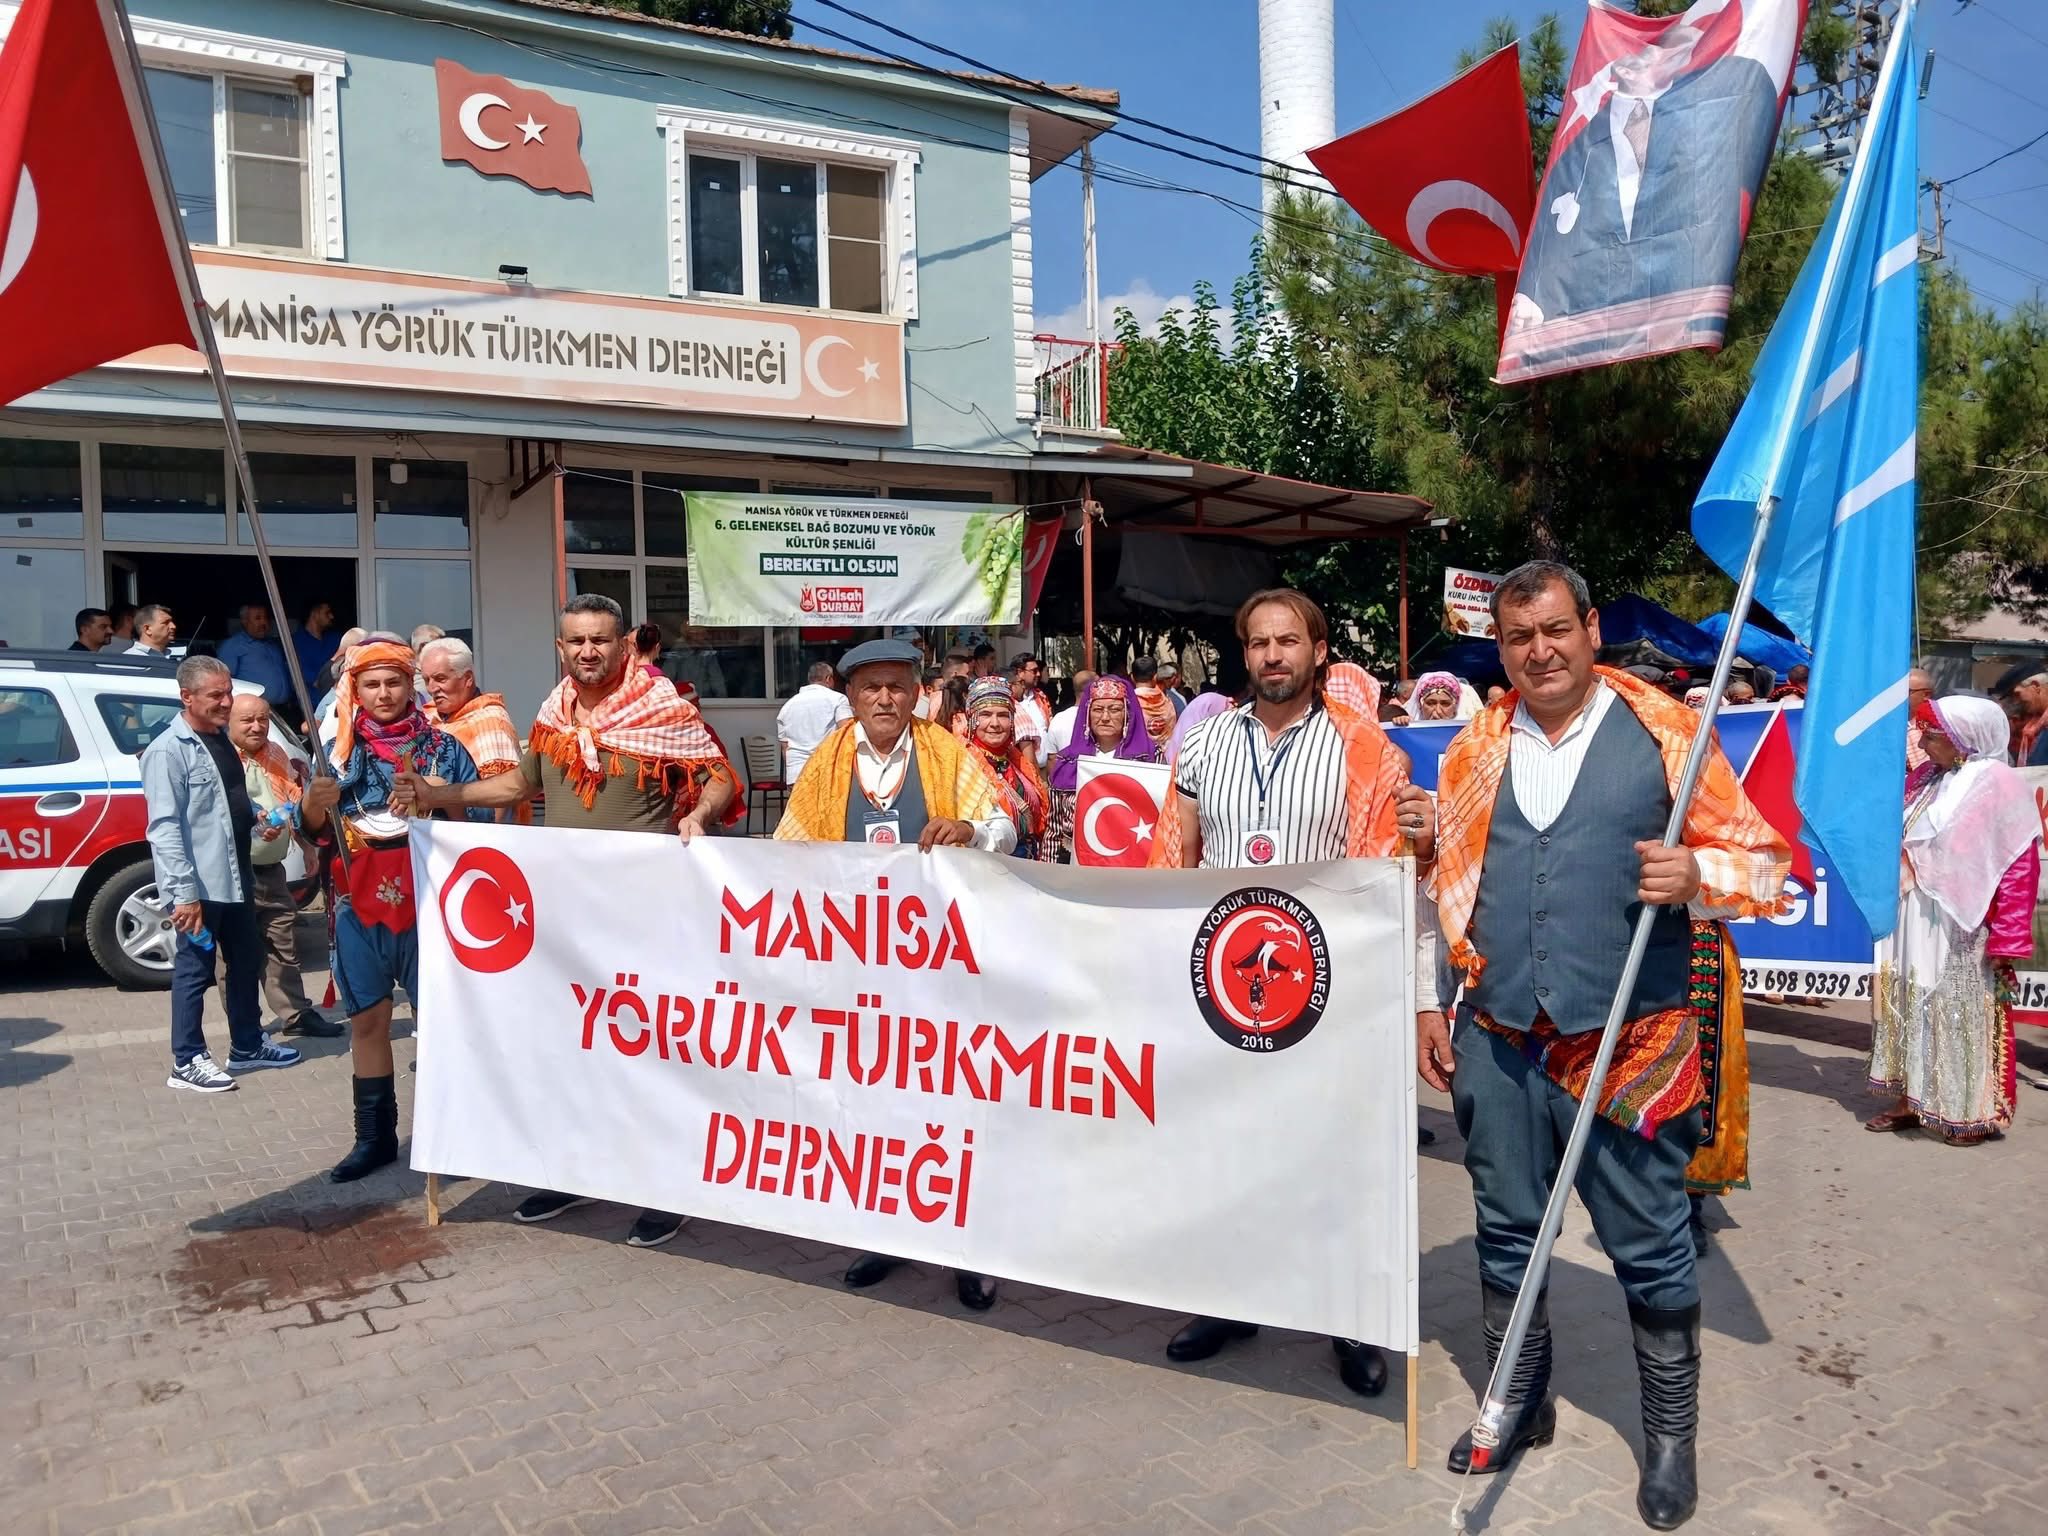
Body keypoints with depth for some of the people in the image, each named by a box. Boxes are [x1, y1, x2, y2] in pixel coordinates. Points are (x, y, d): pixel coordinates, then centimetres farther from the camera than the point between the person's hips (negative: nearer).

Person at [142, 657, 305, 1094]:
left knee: (247, 961, 17)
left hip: (237, 878, 9)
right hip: (199, 885, -9)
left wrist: (259, 819, 5)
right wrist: (184, 893, -23)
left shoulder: (222, 740, 13)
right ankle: (187, 1061, 13)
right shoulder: (168, 751, -14)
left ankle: (247, 1047, 30)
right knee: (194, 970, 1)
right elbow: (165, 828, -20)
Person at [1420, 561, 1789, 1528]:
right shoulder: (1473, 752, 9)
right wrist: (1426, 1005, 12)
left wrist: (1695, 875, -21)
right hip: (1499, 1042, 4)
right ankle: (1519, 1405, 34)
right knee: (1506, 1232, 14)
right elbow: (1444, 888, 14)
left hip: (1628, 1044, -3)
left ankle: (1671, 1433, 29)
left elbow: (1764, 862, 0)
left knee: (1650, 1246, 7)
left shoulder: (1664, 733, -2)